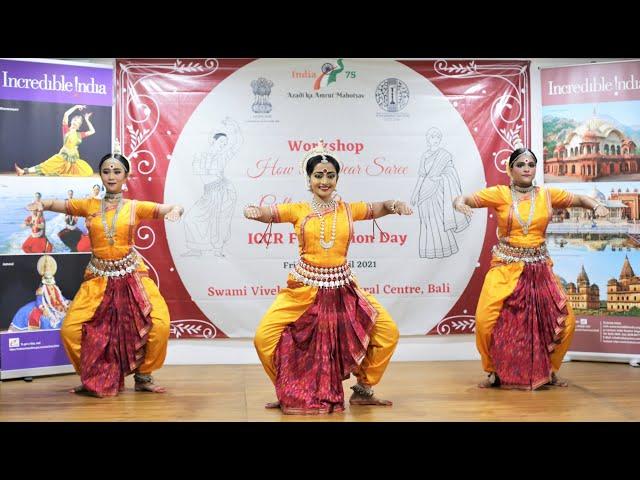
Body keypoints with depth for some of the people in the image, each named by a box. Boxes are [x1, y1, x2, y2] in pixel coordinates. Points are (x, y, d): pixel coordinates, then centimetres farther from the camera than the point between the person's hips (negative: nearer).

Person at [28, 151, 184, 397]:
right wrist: (40, 204, -15)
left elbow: (175, 208, -3)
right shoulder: (89, 205, 7)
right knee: (70, 330, -9)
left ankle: (143, 377, 6)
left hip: (131, 274, -1)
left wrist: (175, 210, -26)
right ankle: (93, 378, 15)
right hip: (98, 277, 2)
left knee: (160, 324, -18)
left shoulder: (135, 207, 2)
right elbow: (54, 204, 8)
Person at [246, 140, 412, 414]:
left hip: (343, 289, 2)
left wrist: (395, 205, -19)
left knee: (388, 332, -6)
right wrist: (252, 210, -30)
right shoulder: (298, 210, 1)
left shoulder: (348, 210, 6)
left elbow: (379, 208, 3)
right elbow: (266, 212, -7)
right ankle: (288, 392, 12)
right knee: (264, 337, -14)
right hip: (304, 288, -2)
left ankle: (362, 390, 16)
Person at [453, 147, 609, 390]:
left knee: (565, 320, -1)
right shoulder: (500, 194, -3)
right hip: (506, 268, -2)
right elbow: (465, 198, -6)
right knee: (485, 320, -15)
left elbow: (580, 199, 14)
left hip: (539, 269, 3)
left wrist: (596, 205, -7)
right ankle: (494, 371, 12)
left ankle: (548, 371, 24)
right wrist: (460, 203, -29)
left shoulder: (547, 194, 5)